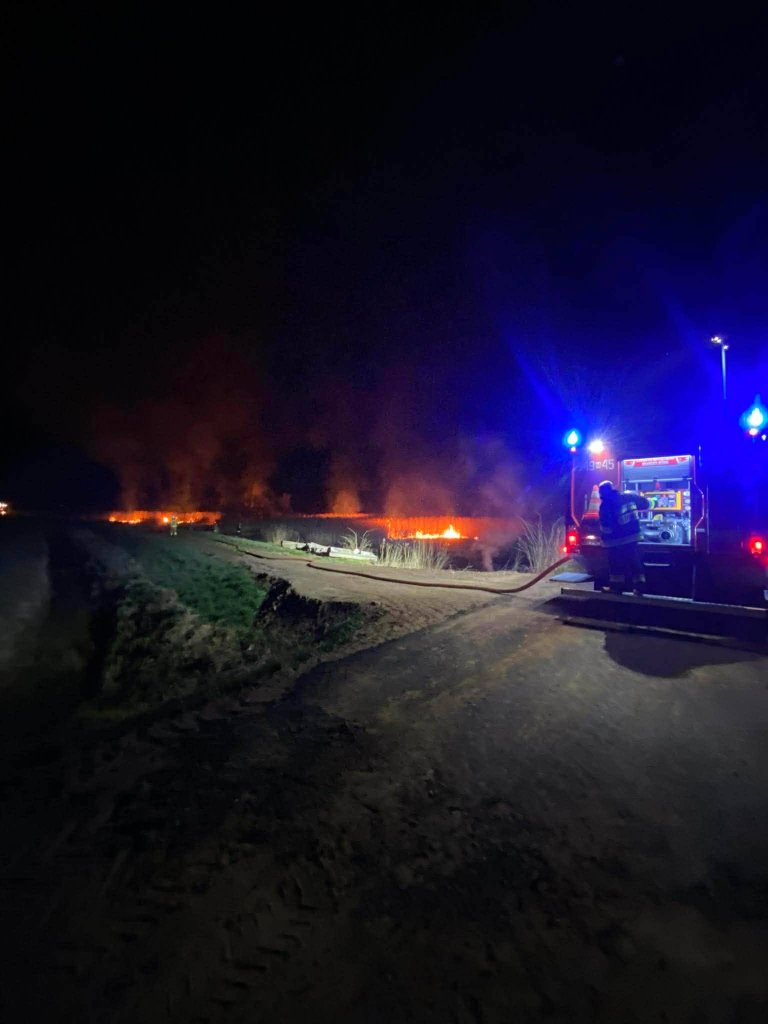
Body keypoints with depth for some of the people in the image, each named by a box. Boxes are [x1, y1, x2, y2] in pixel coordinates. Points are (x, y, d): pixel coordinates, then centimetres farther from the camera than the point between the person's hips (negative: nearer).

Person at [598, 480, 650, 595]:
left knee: (616, 564, 7)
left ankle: (616, 585, 13)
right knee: (634, 561, 11)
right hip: (632, 536, 5)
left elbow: (605, 526, -14)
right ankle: (639, 584, 12)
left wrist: (604, 538, 1)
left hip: (616, 539, -5)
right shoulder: (629, 496, 1)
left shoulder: (605, 505, -14)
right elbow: (646, 504, 14)